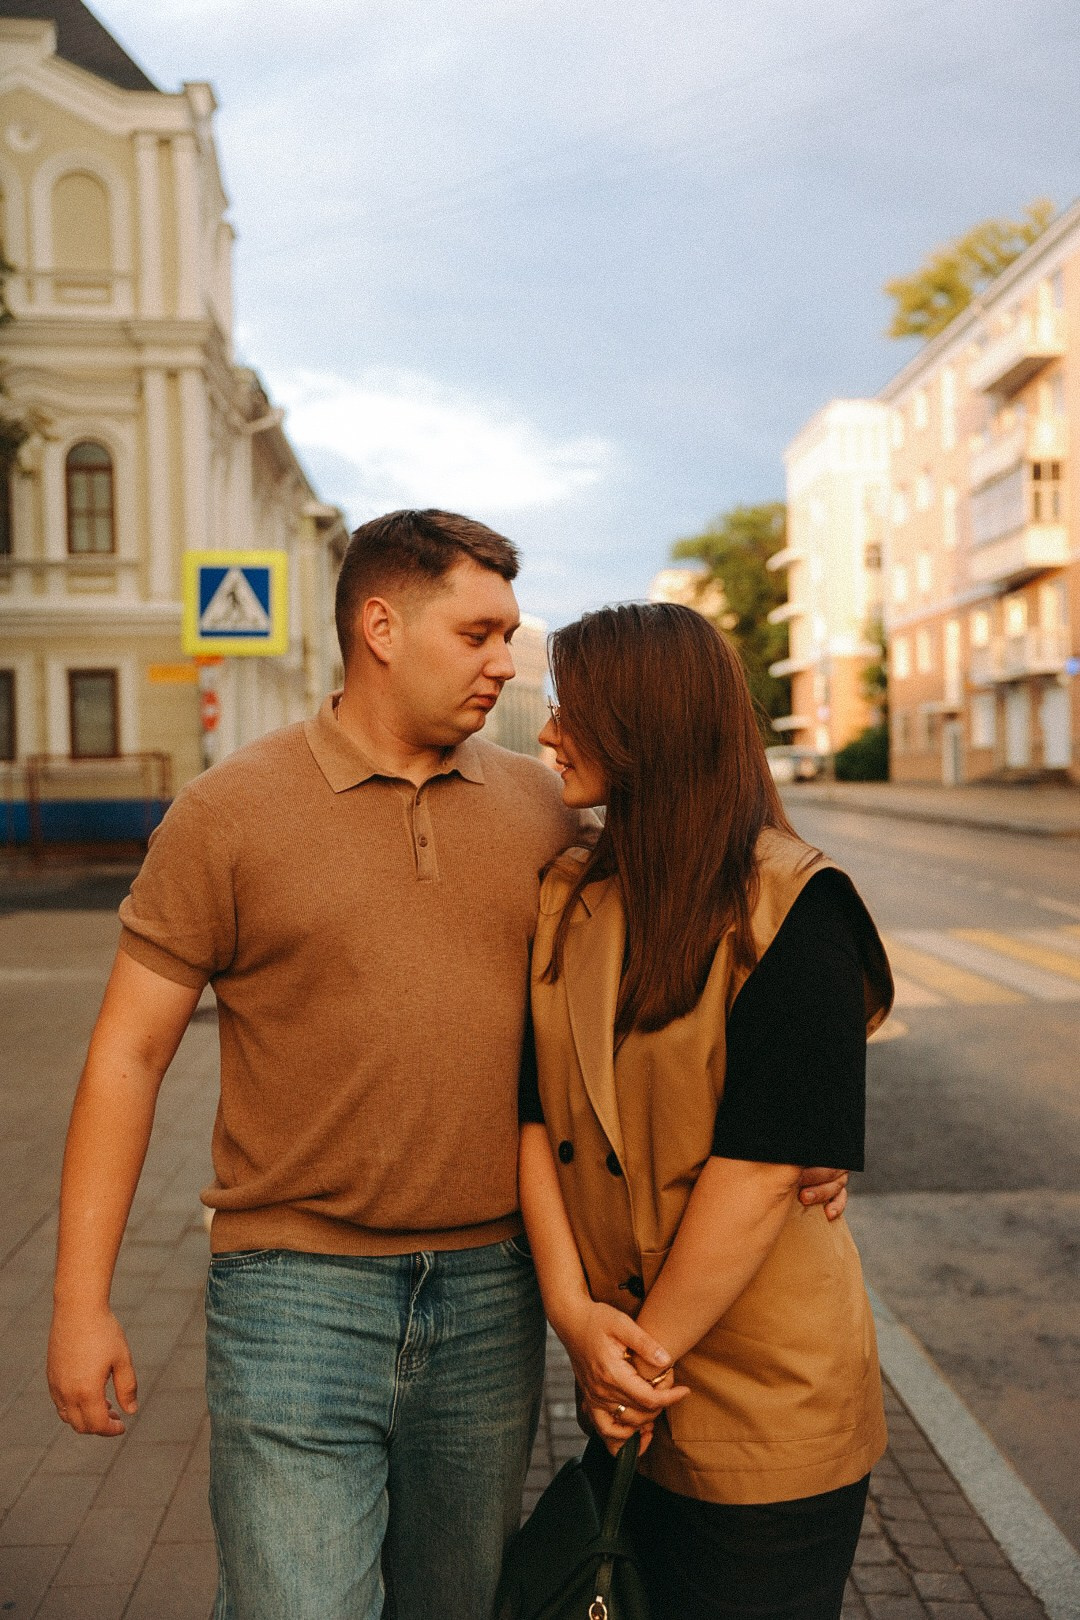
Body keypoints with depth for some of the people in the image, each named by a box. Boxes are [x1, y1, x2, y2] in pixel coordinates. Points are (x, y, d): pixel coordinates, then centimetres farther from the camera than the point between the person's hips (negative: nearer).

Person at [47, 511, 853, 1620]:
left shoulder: (541, 807, 4)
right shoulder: (229, 811, -5)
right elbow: (128, 1051, -3)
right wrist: (80, 1301, -5)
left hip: (492, 1290, 4)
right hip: (299, 1290, -3)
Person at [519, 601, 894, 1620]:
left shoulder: (792, 912, -16)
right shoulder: (569, 903, 3)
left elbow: (762, 1169, -19)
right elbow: (536, 1116, -1)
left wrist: (648, 1351, -14)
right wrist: (574, 1308, -12)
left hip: (768, 1398, -5)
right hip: (628, 1385, 6)